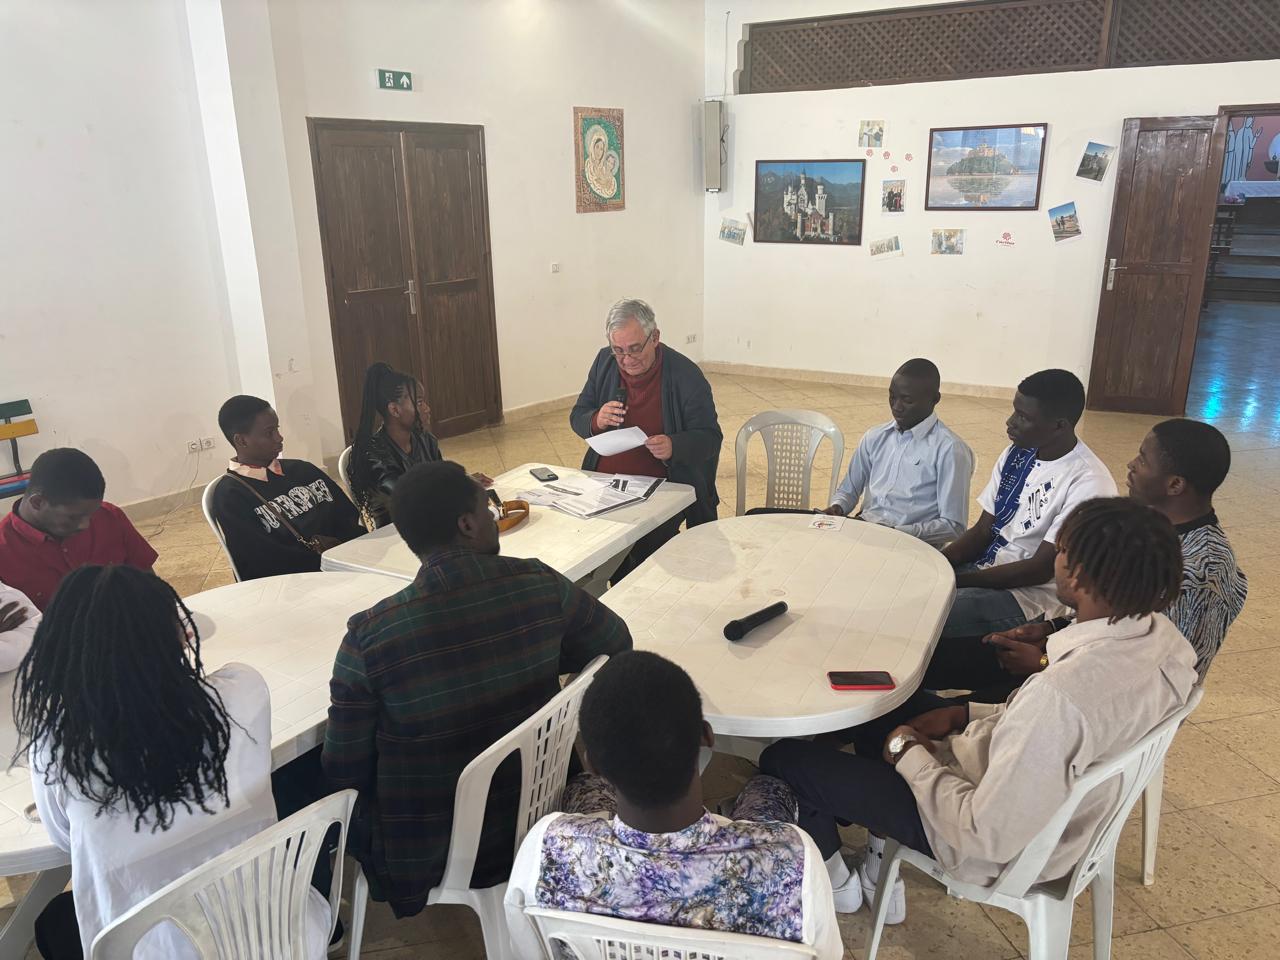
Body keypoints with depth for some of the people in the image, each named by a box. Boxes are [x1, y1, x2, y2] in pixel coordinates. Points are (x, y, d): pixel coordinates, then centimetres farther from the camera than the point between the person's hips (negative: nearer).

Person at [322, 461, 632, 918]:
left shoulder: (369, 636, -25)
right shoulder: (540, 585, -18)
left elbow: (345, 770, -14)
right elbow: (617, 643, 0)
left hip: (424, 857, -2)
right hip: (535, 826, 3)